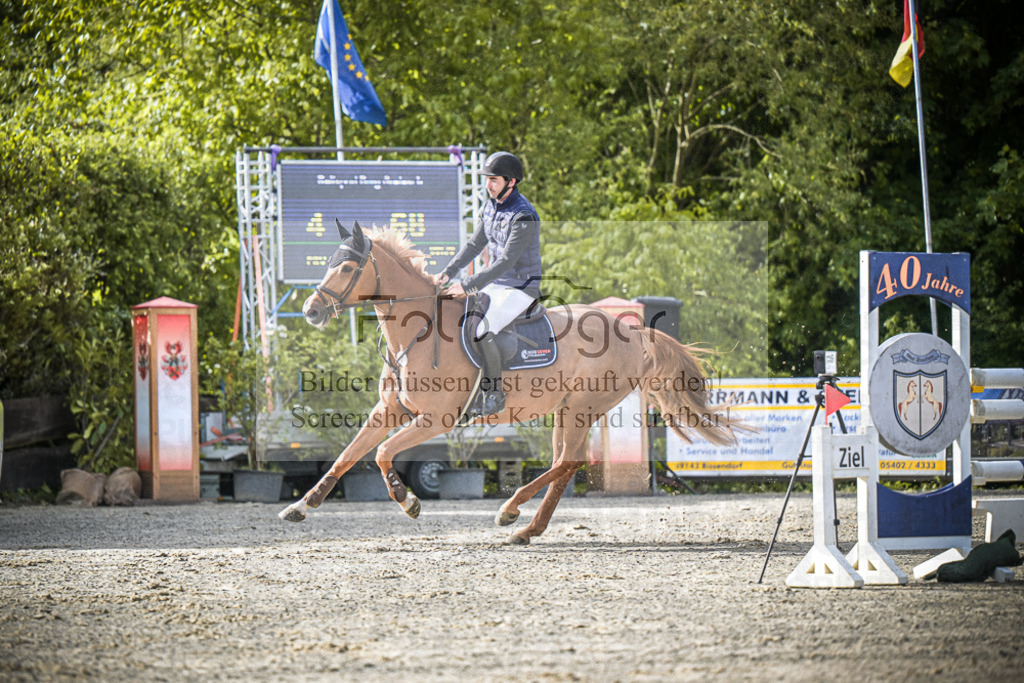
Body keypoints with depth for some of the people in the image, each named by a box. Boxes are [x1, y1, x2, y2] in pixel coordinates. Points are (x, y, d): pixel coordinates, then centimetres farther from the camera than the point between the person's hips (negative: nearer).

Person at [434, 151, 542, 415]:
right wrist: (448, 273, -1)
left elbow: (507, 261, -27)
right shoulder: (491, 208, 6)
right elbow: (474, 245, 13)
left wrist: (469, 285, -29)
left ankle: (494, 396, -14)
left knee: (481, 331, -26)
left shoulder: (524, 216, -22)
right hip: (496, 285, 9)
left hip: (521, 289, -9)